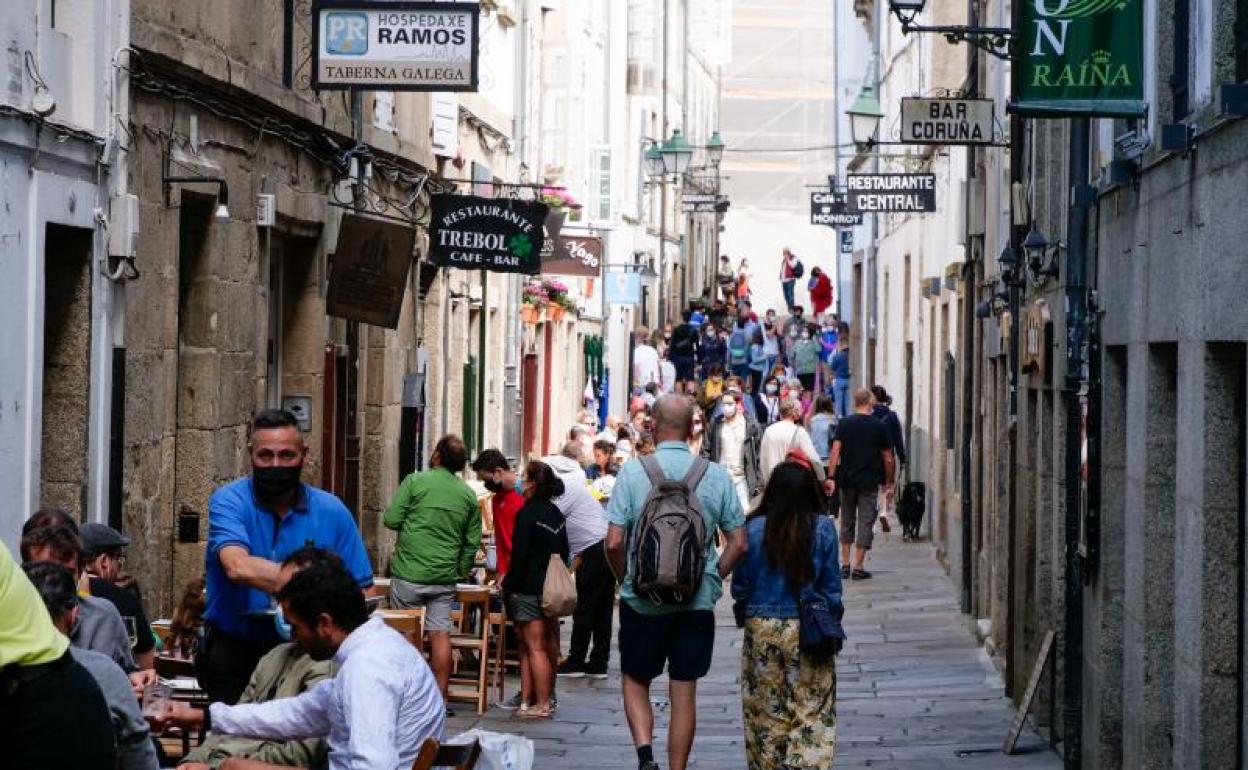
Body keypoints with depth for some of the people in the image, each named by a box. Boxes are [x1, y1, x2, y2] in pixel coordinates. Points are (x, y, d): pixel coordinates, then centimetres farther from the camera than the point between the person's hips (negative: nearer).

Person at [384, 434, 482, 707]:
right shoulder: (468, 494, 7)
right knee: (440, 635, 4)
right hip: (445, 577, 3)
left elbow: (391, 520, -7)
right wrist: (463, 569, 22)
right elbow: (473, 541, 10)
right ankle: (440, 697, 3)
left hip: (410, 574, -3)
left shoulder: (415, 482, -6)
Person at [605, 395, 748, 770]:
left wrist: (627, 579, 7)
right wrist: (713, 579, 12)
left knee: (635, 681, 14)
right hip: (697, 601, 1)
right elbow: (738, 544, -2)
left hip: (641, 599, -1)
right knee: (684, 691, 10)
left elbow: (614, 543, -11)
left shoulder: (632, 472, -9)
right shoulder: (716, 476, -3)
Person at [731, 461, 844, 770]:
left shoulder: (754, 529, -7)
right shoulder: (823, 529, -7)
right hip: (808, 633, -1)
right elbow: (831, 587, -2)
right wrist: (834, 629, 10)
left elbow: (740, 586, 0)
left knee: (766, 713, 12)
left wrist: (744, 617, 17)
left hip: (762, 631, 1)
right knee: (812, 715, 3)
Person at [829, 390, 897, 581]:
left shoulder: (844, 424, 1)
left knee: (847, 522, 15)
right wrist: (889, 484, 12)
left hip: (847, 481, 2)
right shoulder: (879, 427, -2)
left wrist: (831, 477, -7)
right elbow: (888, 459, 2)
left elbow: (835, 452, -7)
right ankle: (858, 567, -2)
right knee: (865, 524, 2)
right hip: (869, 482, -2)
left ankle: (845, 564, 16)